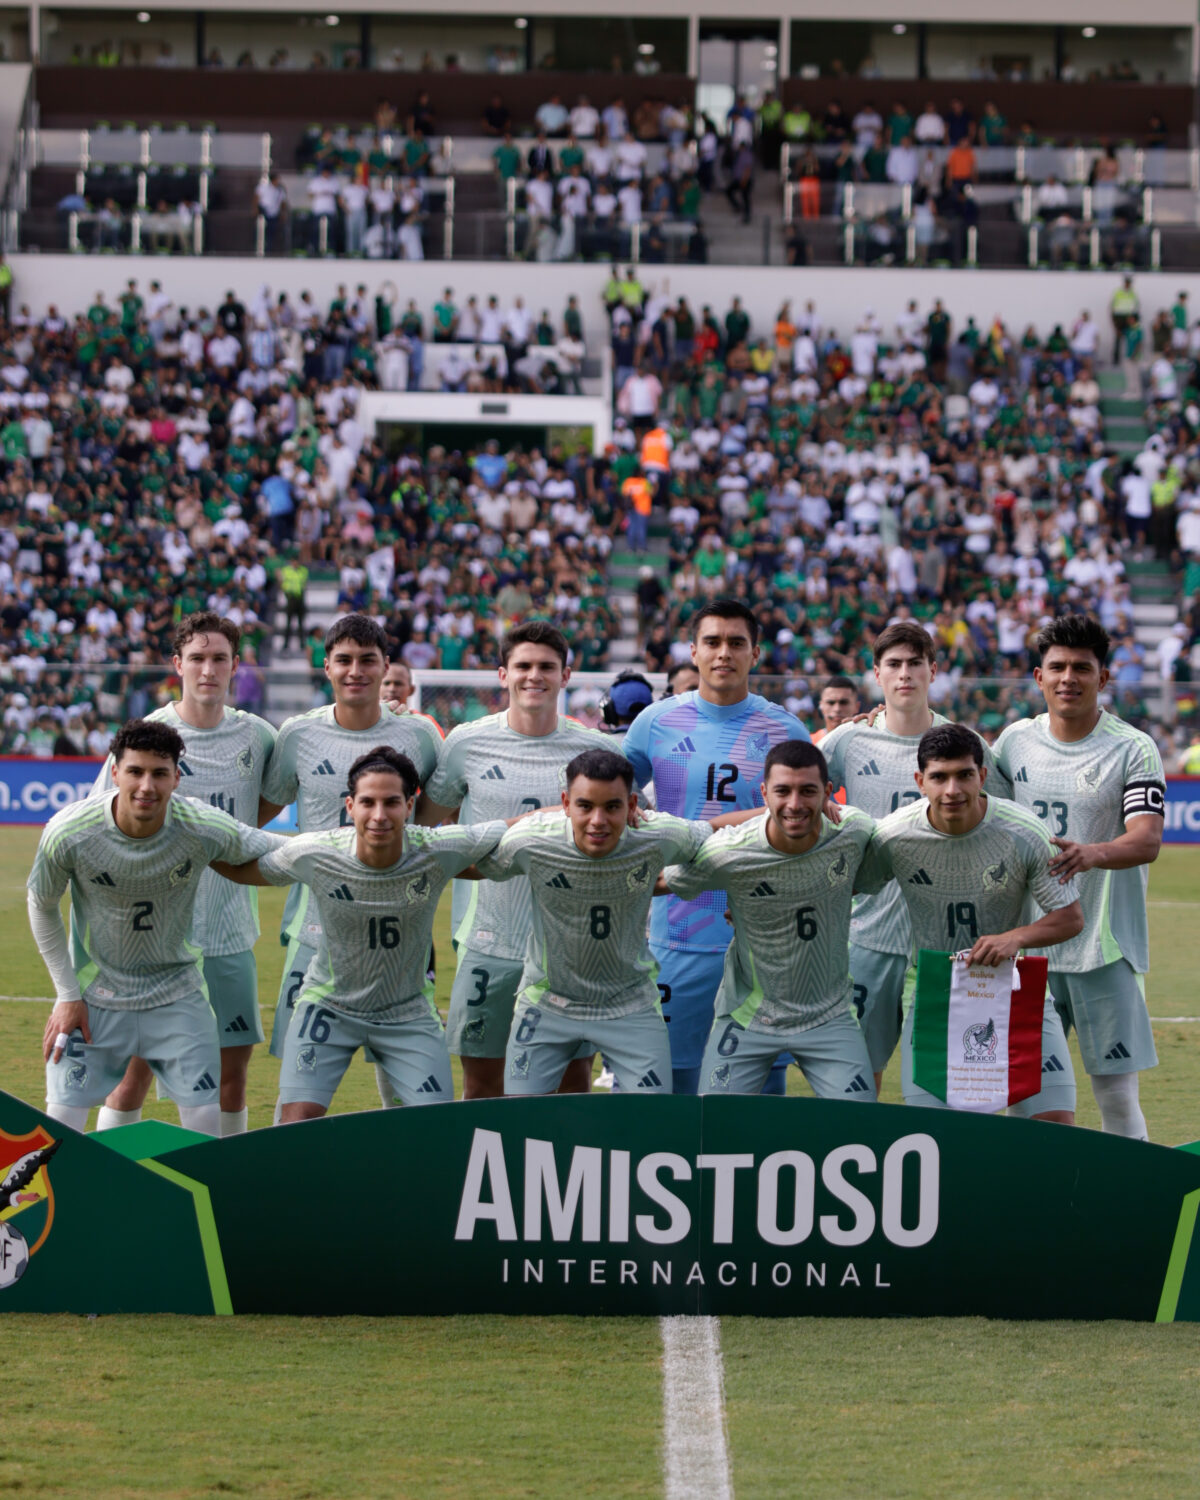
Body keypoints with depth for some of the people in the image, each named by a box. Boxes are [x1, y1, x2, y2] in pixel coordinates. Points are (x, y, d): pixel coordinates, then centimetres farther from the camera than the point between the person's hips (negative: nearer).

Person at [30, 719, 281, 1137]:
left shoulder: (205, 828, -21)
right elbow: (42, 906, -3)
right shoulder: (68, 833, -21)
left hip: (177, 995, 1)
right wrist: (68, 996, -2)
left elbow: (274, 850, 0)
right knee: (61, 1123, -4)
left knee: (205, 1118, -3)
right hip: (94, 995, -1)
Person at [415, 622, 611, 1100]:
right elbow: (424, 821, 14)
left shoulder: (595, 750, 2)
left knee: (573, 1082, 3)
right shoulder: (467, 743, 2)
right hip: (489, 946, 0)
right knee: (481, 1086, 5)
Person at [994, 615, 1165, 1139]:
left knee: (1116, 1093, -4)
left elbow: (1147, 841, -21)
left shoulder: (1133, 750, -8)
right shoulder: (1015, 740, 5)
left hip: (1105, 948, -4)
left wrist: (1091, 854, -41)